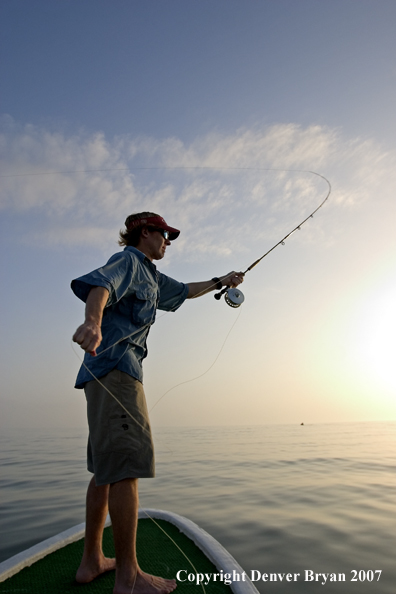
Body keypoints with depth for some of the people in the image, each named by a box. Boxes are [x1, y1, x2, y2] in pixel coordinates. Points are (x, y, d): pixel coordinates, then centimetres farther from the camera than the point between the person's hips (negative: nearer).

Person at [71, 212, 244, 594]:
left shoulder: (151, 276, 27)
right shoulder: (128, 260, -2)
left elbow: (184, 291, 42)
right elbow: (100, 285, -23)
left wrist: (220, 282, 44)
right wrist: (92, 322, -44)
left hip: (107, 373, 11)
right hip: (114, 365, -11)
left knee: (106, 468, 11)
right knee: (126, 465, -13)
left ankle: (91, 561, 19)